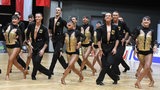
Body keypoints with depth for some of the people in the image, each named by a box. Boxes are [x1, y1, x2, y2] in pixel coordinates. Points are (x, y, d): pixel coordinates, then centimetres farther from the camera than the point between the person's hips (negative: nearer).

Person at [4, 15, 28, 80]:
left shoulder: (18, 29, -9)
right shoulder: (8, 25, 3)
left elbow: (20, 39, -7)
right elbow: (4, 31, 24)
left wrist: (20, 49, -9)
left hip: (16, 46, -5)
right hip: (8, 46, 6)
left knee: (10, 59, -16)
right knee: (14, 62, 7)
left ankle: (7, 75, -3)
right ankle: (24, 71, 25)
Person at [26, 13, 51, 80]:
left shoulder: (44, 28, -7)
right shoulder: (31, 26, 0)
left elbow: (47, 40, -6)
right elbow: (27, 35, 12)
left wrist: (43, 49, -14)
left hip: (41, 47, -4)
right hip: (33, 47, 4)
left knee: (37, 62, -16)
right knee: (35, 64, 1)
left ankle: (33, 75, 10)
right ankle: (48, 73, 20)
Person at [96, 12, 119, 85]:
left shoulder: (115, 27, 1)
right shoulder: (102, 28, 1)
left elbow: (117, 39, 4)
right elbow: (99, 39, 1)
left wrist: (115, 48, -6)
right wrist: (100, 49, -6)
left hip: (112, 47, -1)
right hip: (104, 47, 1)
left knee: (108, 64, -15)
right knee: (105, 65, -3)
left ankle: (99, 80, -1)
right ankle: (115, 78, 18)